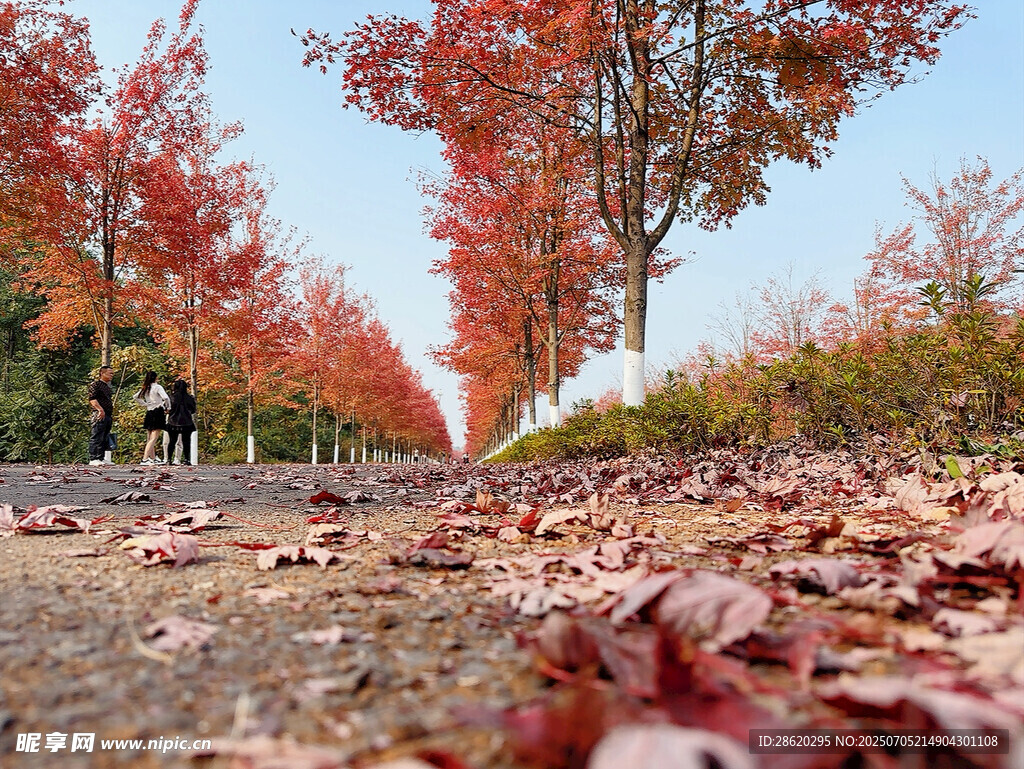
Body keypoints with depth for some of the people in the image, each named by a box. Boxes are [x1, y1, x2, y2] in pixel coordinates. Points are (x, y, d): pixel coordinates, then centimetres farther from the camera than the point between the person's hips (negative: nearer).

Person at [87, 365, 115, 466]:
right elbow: (92, 399, -16)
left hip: (108, 416, 9)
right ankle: (93, 459, -9)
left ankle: (101, 458, 13)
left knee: (105, 439, 9)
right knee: (97, 438, -9)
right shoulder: (95, 384, -4)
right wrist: (100, 409, -26)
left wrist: (111, 416, 24)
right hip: (99, 416, -9)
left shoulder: (107, 386, 23)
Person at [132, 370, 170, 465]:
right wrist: (168, 407, -7)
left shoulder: (145, 388, 10)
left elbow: (135, 397, 18)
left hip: (149, 413, 8)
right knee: (154, 438, -9)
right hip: (158, 412, -7)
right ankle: (144, 459, -17)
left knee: (150, 438, 14)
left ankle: (153, 459, 23)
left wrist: (144, 404, 19)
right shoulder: (157, 387, -10)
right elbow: (166, 398, -22)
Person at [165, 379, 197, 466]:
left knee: (172, 441, 10)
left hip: (173, 422, 1)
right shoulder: (188, 397, -6)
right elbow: (193, 410, 3)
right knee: (186, 442, 4)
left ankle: (168, 459, 8)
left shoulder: (172, 397, -6)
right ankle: (186, 459, 0)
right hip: (186, 423, -1)